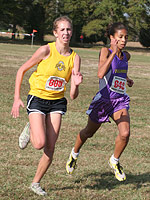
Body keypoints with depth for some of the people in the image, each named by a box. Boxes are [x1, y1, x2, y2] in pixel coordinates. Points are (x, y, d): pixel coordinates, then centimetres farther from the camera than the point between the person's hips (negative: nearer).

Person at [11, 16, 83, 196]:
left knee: (50, 148, -2)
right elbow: (22, 70, -4)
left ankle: (36, 183, 16)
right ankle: (30, 129, 17)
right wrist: (17, 98, -9)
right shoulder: (46, 50, -14)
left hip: (57, 102, 4)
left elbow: (73, 96, -4)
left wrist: (76, 85, -27)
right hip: (37, 98, -4)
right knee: (40, 144, -18)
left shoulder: (75, 57, -3)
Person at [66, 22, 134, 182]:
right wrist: (114, 52, -31)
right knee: (88, 133, 16)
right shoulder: (105, 51, -13)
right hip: (104, 100, -4)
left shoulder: (126, 56, 7)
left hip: (120, 101, 4)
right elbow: (100, 74, -31)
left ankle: (114, 161, 9)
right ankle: (74, 154, 46)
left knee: (125, 133, -17)